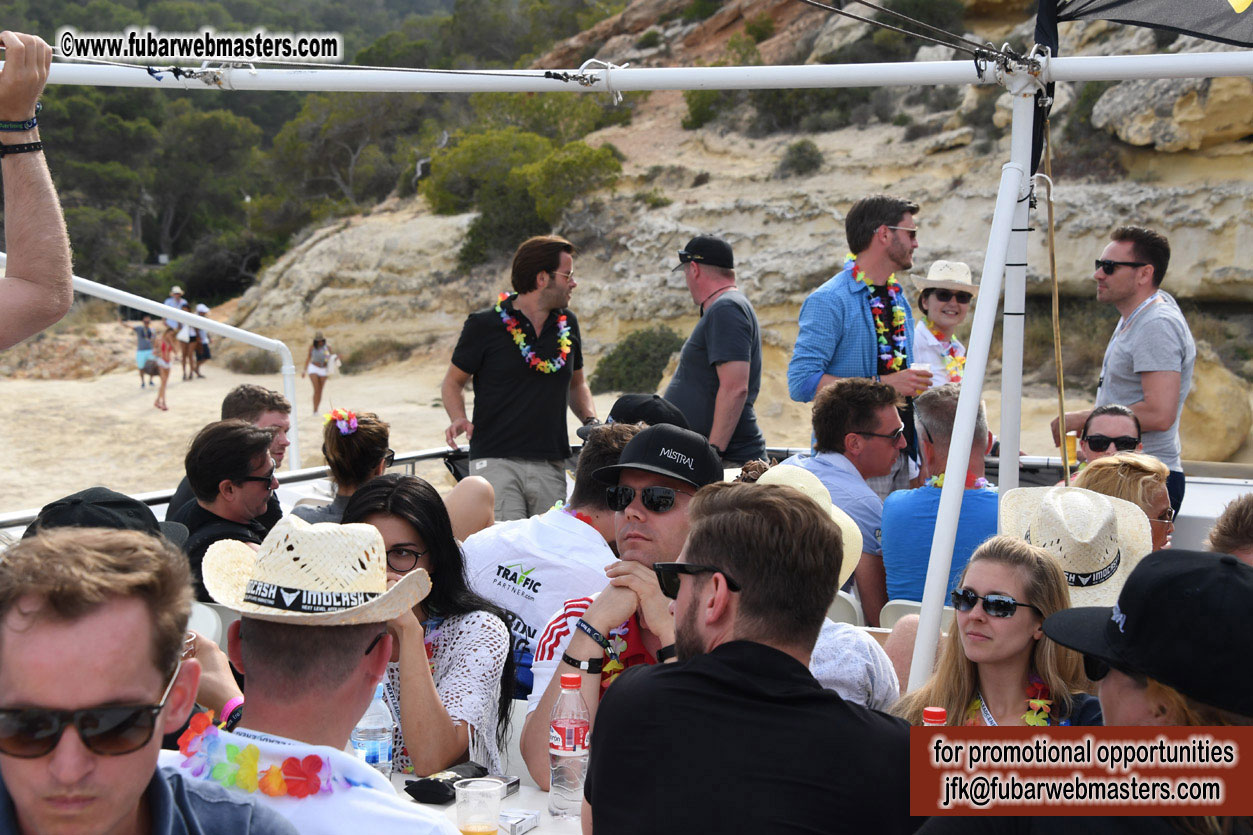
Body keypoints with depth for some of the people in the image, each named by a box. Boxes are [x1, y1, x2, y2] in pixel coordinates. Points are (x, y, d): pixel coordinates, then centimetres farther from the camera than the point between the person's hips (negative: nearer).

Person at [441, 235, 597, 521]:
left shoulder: (567, 324, 12)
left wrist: (591, 421, 6)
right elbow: (453, 382, 8)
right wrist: (459, 419, -12)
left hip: (551, 465, 4)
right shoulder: (485, 325, -2)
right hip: (495, 461, -4)